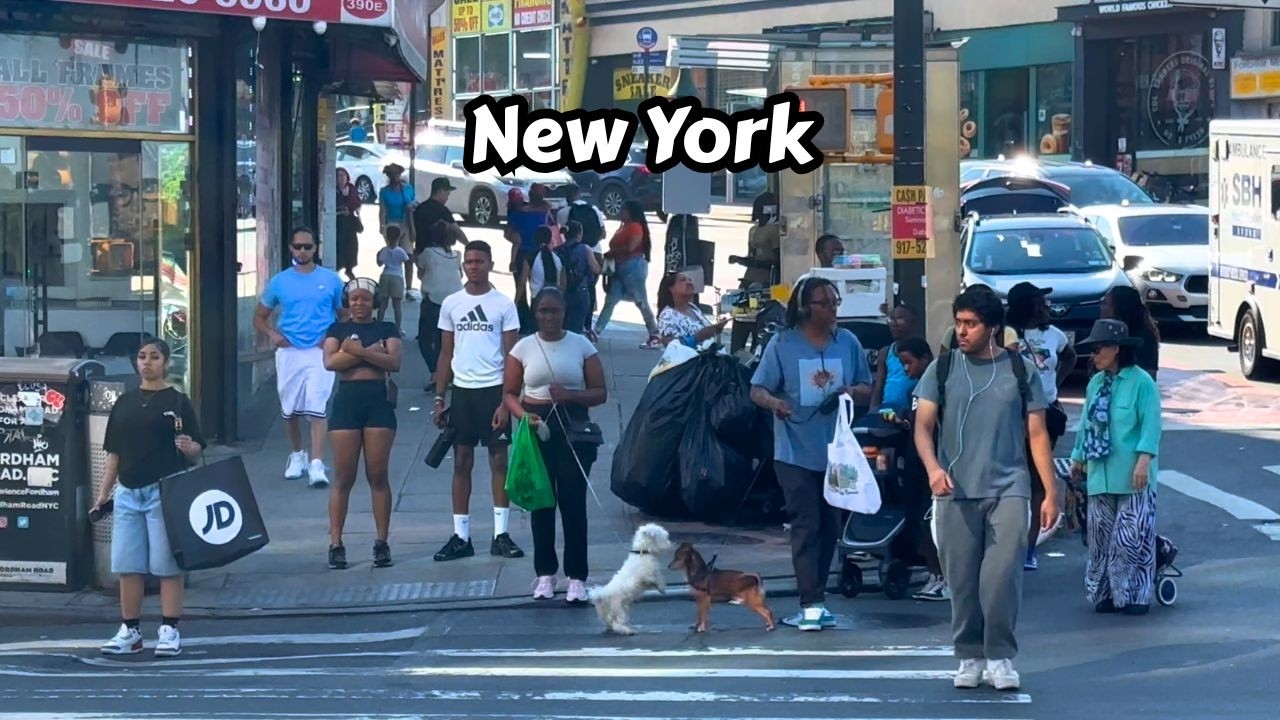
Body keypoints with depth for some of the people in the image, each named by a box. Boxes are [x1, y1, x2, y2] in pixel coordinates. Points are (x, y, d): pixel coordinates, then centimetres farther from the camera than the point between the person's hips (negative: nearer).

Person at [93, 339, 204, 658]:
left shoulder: (178, 402, 1)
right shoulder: (124, 403, 13)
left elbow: (197, 450, 0)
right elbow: (114, 452, 15)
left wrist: (188, 448, -23)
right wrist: (103, 493, 11)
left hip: (165, 492, -4)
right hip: (128, 493, 4)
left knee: (167, 565, -2)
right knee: (127, 566, 6)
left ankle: (169, 631, 4)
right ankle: (130, 631, 14)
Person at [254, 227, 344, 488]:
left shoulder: (331, 280, 4)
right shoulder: (280, 282, 7)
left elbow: (345, 314, 13)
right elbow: (260, 317, 15)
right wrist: (272, 334, -5)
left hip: (320, 352, -2)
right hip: (288, 352, 2)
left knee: (317, 410, -13)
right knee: (290, 410, 10)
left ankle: (317, 465, -16)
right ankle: (297, 456, 31)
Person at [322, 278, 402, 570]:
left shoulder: (386, 329, 9)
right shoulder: (338, 329, 10)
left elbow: (394, 362, -7)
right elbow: (330, 361, -7)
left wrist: (357, 351, -14)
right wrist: (372, 352, -11)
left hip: (378, 403, 0)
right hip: (347, 401, 0)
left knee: (378, 475, 1)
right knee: (343, 477, -1)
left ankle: (382, 543, 5)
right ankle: (336, 543, 1)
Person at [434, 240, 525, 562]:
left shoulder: (504, 305, -2)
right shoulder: (451, 304, 7)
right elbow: (446, 354, 11)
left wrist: (506, 402, -10)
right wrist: (439, 398, 5)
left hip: (493, 389, -3)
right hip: (462, 390, 3)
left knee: (499, 461, 1)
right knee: (462, 462, 5)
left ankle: (501, 534, 6)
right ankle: (461, 536, 8)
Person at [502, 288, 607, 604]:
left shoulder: (581, 346, 2)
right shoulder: (523, 348, 5)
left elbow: (600, 393, 2)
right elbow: (509, 393, 6)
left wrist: (570, 395, -16)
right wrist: (523, 415, -14)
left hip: (573, 428, -1)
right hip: (536, 428, 1)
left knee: (573, 503, -4)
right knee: (541, 503, 5)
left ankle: (577, 577, 0)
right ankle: (545, 574, 14)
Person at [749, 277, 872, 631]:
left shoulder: (848, 343, 6)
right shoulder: (782, 344, -4)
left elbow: (867, 388, 13)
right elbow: (757, 389, -3)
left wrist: (852, 392, -10)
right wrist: (773, 402, -26)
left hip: (837, 451, 4)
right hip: (796, 452, -4)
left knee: (829, 526, 9)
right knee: (806, 526, -9)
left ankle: (813, 602, 18)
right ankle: (811, 603, -11)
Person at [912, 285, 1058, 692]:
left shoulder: (1019, 371, 7)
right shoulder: (942, 370, 7)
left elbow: (1037, 434, 8)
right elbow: (923, 427, 0)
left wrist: (1051, 492, 2)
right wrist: (933, 467, -20)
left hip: (1008, 489, -1)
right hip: (956, 493, 1)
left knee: (1002, 575, -12)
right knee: (962, 581, 3)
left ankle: (1001, 657, -2)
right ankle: (969, 657, 14)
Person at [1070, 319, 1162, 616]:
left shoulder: (1141, 382, -9)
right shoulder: (1096, 384, 12)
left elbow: (1151, 424, -13)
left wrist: (1144, 460, -21)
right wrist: (1079, 458, 24)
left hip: (1132, 478, -7)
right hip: (1101, 475, 7)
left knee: (1132, 537, -6)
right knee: (1102, 536, 8)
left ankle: (1136, 595, 1)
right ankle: (1106, 592, 16)